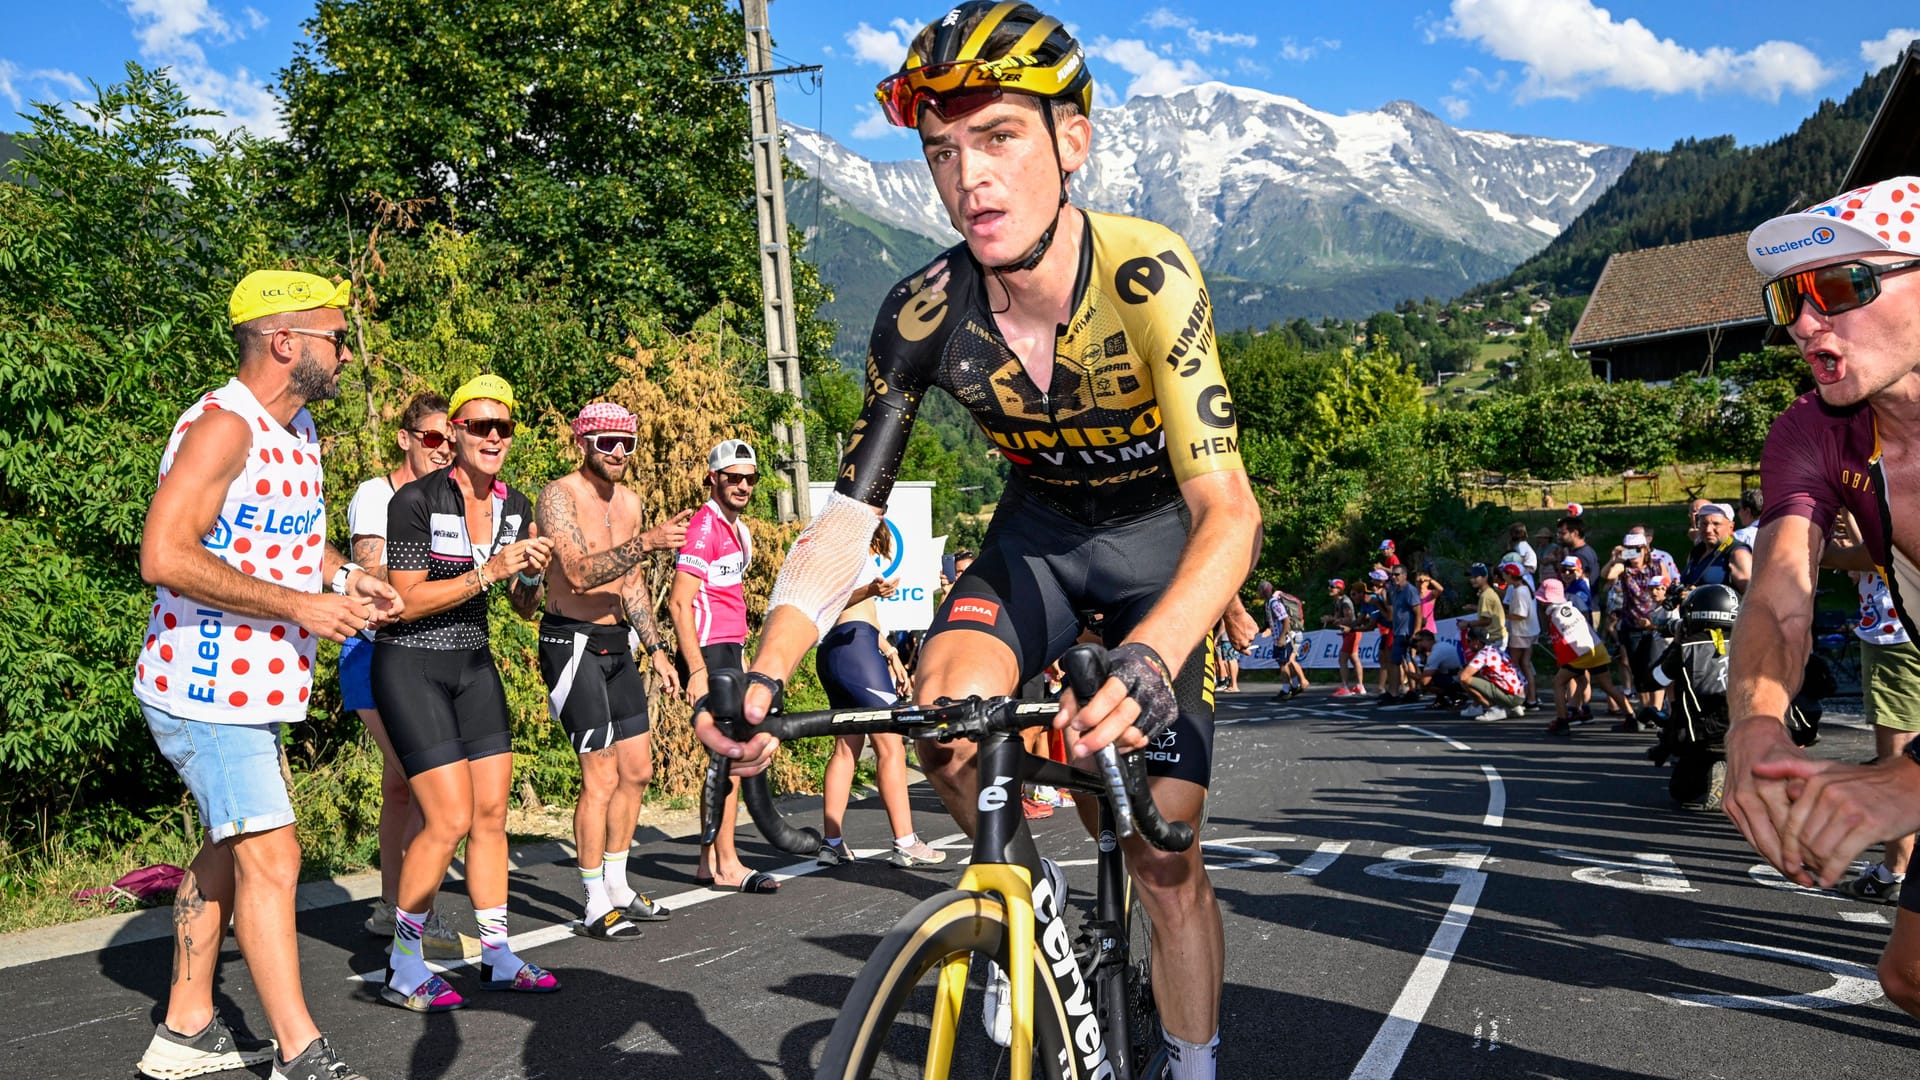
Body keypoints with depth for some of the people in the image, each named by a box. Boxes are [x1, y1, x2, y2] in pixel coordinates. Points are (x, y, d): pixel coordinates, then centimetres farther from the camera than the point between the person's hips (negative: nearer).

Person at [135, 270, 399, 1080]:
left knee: (228, 849, 17)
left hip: (253, 687, 10)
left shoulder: (298, 428, 11)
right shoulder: (223, 426, -19)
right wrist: (300, 605, -26)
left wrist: (344, 576, 7)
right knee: (270, 858, -8)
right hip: (207, 688, -10)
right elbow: (164, 556, -28)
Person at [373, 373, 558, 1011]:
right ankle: (402, 971, 3)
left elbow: (523, 610, 11)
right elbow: (408, 600, -17)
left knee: (492, 813, 5)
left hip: (474, 665, 6)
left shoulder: (515, 507, 5)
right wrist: (488, 572, -22)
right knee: (450, 819, -12)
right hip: (411, 667, -6)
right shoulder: (416, 499, -14)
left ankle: (498, 959, 16)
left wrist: (531, 576, -10)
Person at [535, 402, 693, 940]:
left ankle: (617, 887, 24)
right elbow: (580, 573, -27)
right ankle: (596, 907, 0)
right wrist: (646, 543, -34)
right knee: (601, 777, -10)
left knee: (637, 770, 11)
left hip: (617, 642, 8)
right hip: (572, 641, -8)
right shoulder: (558, 496, -13)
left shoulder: (630, 502, 12)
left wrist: (656, 650, 18)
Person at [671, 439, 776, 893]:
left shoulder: (739, 530, 18)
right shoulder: (704, 527, -12)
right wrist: (698, 670, -23)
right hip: (709, 653, -10)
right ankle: (726, 865, -3)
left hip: (729, 651, 10)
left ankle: (709, 862, 16)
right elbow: (679, 603, -18)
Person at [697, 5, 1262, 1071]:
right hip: (1036, 532, 3)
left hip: (1161, 542, -2)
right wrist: (762, 675, -34)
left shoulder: (1145, 274, -31)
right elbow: (849, 511, -19)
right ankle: (1027, 889, 5)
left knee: (1164, 863, -5)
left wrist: (1145, 665, -58)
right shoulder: (923, 314, -21)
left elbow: (1228, 511, -39)